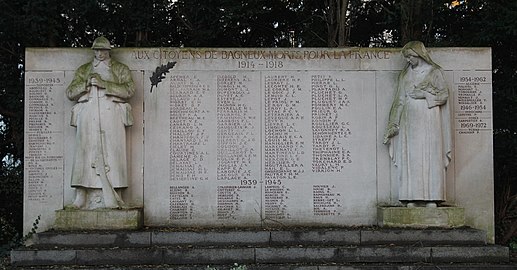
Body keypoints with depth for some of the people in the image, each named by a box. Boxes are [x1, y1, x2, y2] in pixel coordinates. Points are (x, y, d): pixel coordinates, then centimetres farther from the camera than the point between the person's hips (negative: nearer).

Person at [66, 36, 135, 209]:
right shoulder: (83, 70, 24)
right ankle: (81, 198, -13)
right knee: (85, 153, -10)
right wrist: (87, 83, -3)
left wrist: (104, 83, -8)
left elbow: (129, 90, 0)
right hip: (88, 115, 1)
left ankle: (113, 198, -12)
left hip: (112, 116, -1)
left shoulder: (121, 69, 17)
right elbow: (70, 93, 14)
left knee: (112, 154, -11)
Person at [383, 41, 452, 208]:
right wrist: (393, 124, 7)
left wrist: (424, 94, -11)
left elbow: (444, 94, 0)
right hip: (410, 121, 3)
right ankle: (412, 198, -6)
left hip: (429, 121, -3)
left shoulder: (434, 72, 7)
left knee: (430, 156, -7)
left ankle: (431, 198, -7)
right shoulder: (405, 75, 16)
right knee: (410, 158, -5)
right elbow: (399, 100, 13)